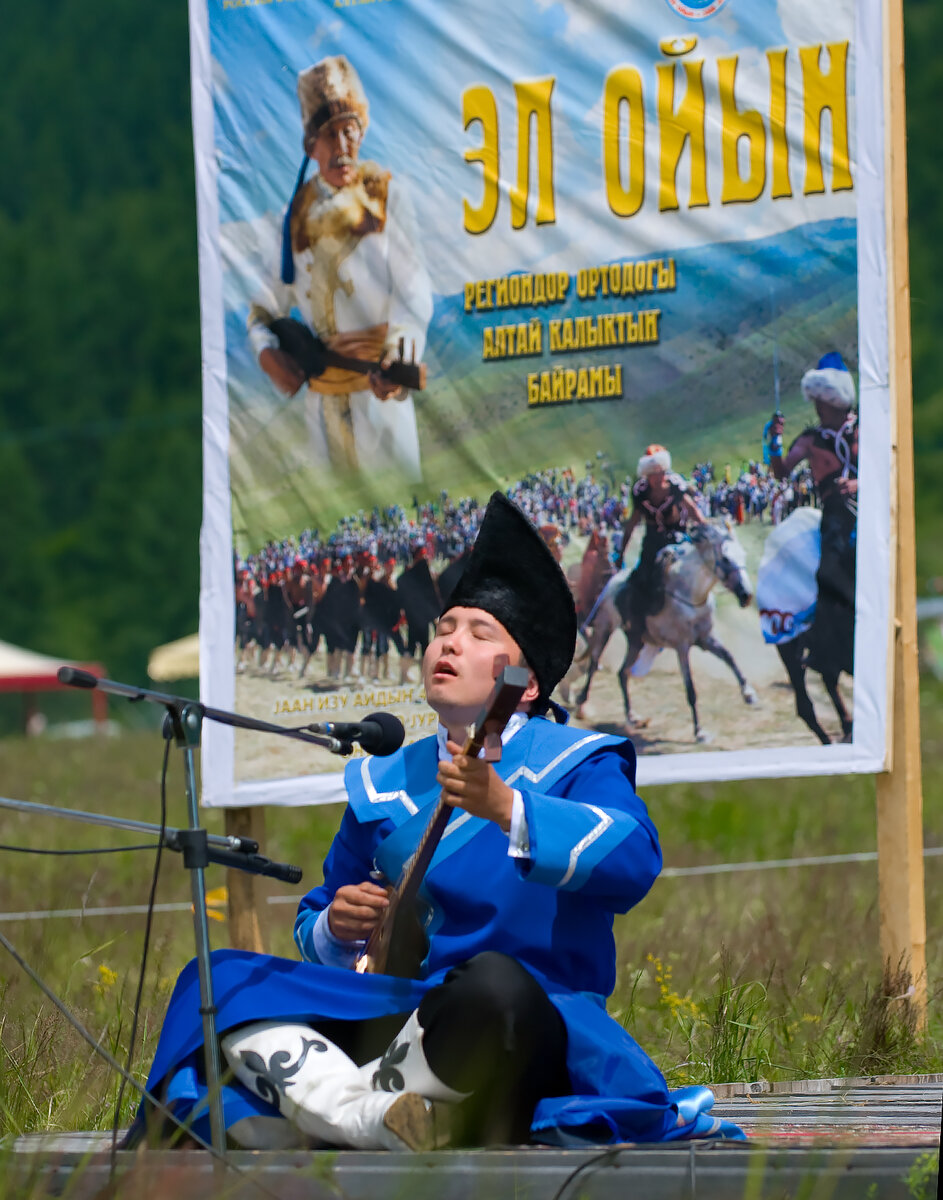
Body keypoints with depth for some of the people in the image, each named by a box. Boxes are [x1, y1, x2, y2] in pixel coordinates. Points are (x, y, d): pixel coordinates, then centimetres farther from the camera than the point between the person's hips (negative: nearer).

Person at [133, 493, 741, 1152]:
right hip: (396, 1012, 5)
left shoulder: (579, 764, 3)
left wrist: (506, 809, -33)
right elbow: (315, 923, 27)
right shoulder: (382, 785, 19)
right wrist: (337, 929, 1)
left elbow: (635, 862, -19)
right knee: (216, 980, -13)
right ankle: (387, 1120, -33)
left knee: (492, 986, -41)